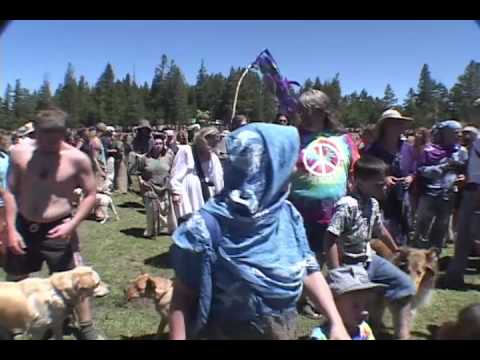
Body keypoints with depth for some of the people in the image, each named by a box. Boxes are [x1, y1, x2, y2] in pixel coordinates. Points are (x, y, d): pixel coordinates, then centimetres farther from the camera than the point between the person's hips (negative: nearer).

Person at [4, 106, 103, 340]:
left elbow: (90, 195, -6)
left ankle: (87, 328, 24)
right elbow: (11, 193, 0)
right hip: (23, 226, 3)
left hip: (57, 229, -3)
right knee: (13, 280, 20)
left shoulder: (77, 159, -13)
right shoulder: (20, 153, -7)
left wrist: (72, 224, -16)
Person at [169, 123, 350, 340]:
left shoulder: (288, 215, -8)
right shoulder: (209, 226, -23)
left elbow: (309, 271, 0)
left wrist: (336, 322, -7)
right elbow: (183, 296, -17)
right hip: (229, 332, -5)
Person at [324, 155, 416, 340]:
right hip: (350, 266, -9)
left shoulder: (373, 203, 3)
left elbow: (380, 229, 21)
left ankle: (402, 334, 21)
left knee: (405, 284, 9)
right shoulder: (346, 205, -26)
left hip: (370, 259, 9)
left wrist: (396, 250, 33)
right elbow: (330, 240, -28)